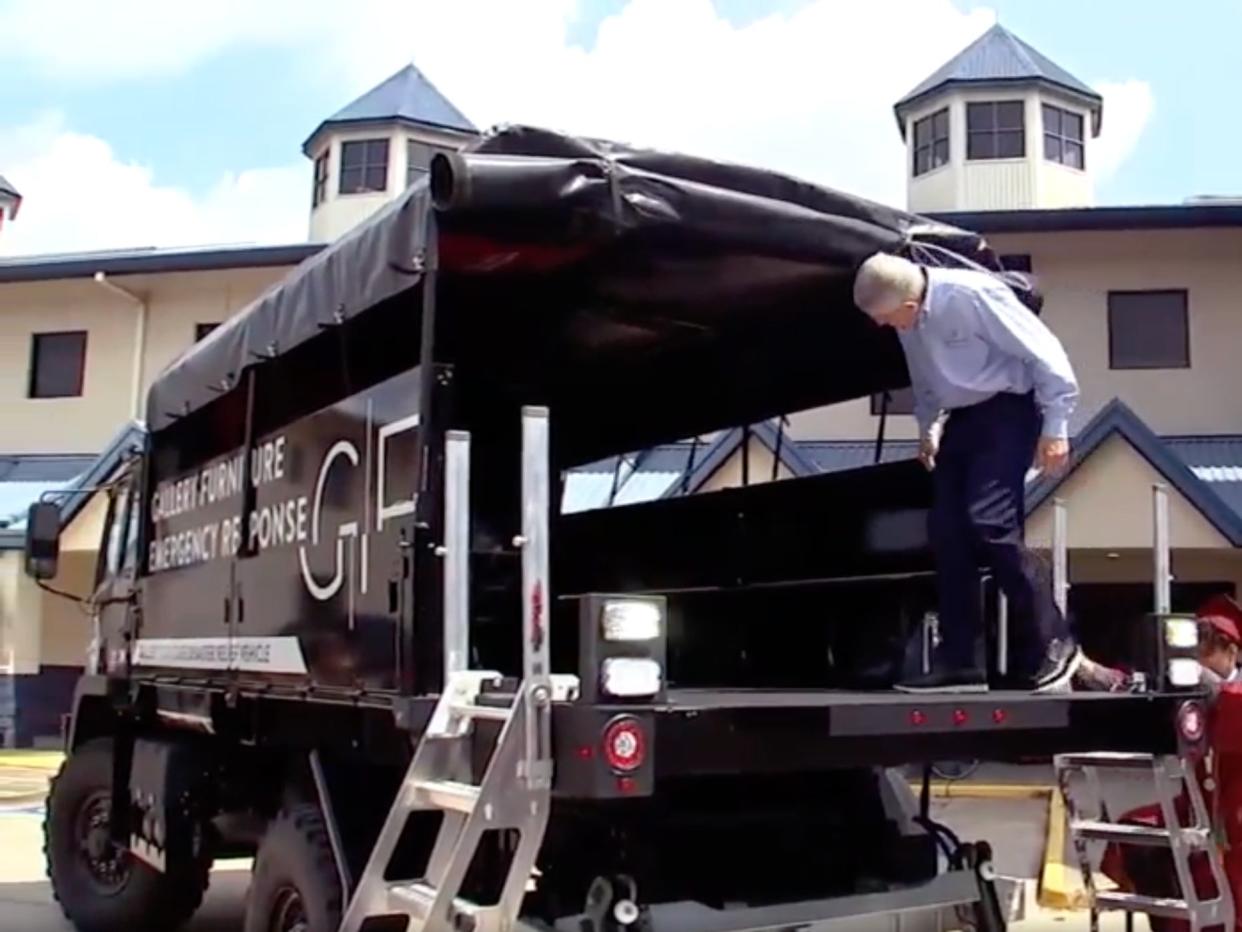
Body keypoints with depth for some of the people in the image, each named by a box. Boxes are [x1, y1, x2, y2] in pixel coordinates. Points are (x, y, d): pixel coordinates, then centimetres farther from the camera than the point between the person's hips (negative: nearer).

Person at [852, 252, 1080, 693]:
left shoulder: (973, 294, -25)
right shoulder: (908, 320, -1)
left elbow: (1044, 352, -20)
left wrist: (1055, 428, -16)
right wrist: (927, 429, 20)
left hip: (1009, 410, -8)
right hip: (963, 416, 8)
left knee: (989, 523, -19)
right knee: (946, 531, 1)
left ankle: (1052, 644, -3)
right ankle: (958, 661, 6)